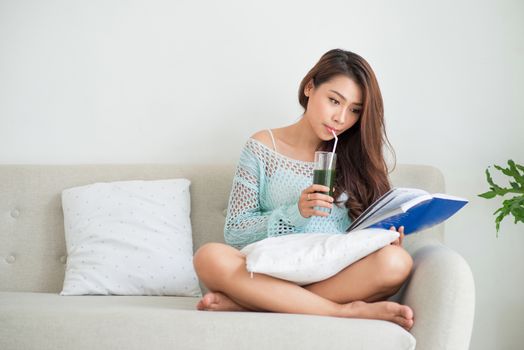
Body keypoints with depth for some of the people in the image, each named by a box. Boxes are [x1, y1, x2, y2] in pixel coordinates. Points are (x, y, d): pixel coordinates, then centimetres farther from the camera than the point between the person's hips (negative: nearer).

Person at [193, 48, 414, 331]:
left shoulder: (355, 157, 12)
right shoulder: (262, 148, 6)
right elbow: (234, 233, 2)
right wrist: (295, 212, -12)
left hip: (337, 279, 2)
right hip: (273, 274, -1)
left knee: (396, 261, -31)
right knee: (210, 257, -31)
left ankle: (246, 302, -27)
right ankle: (346, 312, -30)